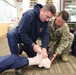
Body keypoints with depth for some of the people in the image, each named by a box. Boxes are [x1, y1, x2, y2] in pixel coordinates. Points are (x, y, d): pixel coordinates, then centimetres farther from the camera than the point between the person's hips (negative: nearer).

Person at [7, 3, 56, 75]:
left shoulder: (45, 20, -14)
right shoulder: (29, 14, -34)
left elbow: (45, 34, -17)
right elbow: (22, 32, -33)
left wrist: (44, 48, -32)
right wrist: (33, 45, -34)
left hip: (31, 38, 5)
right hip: (20, 35, -5)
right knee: (11, 34, -39)